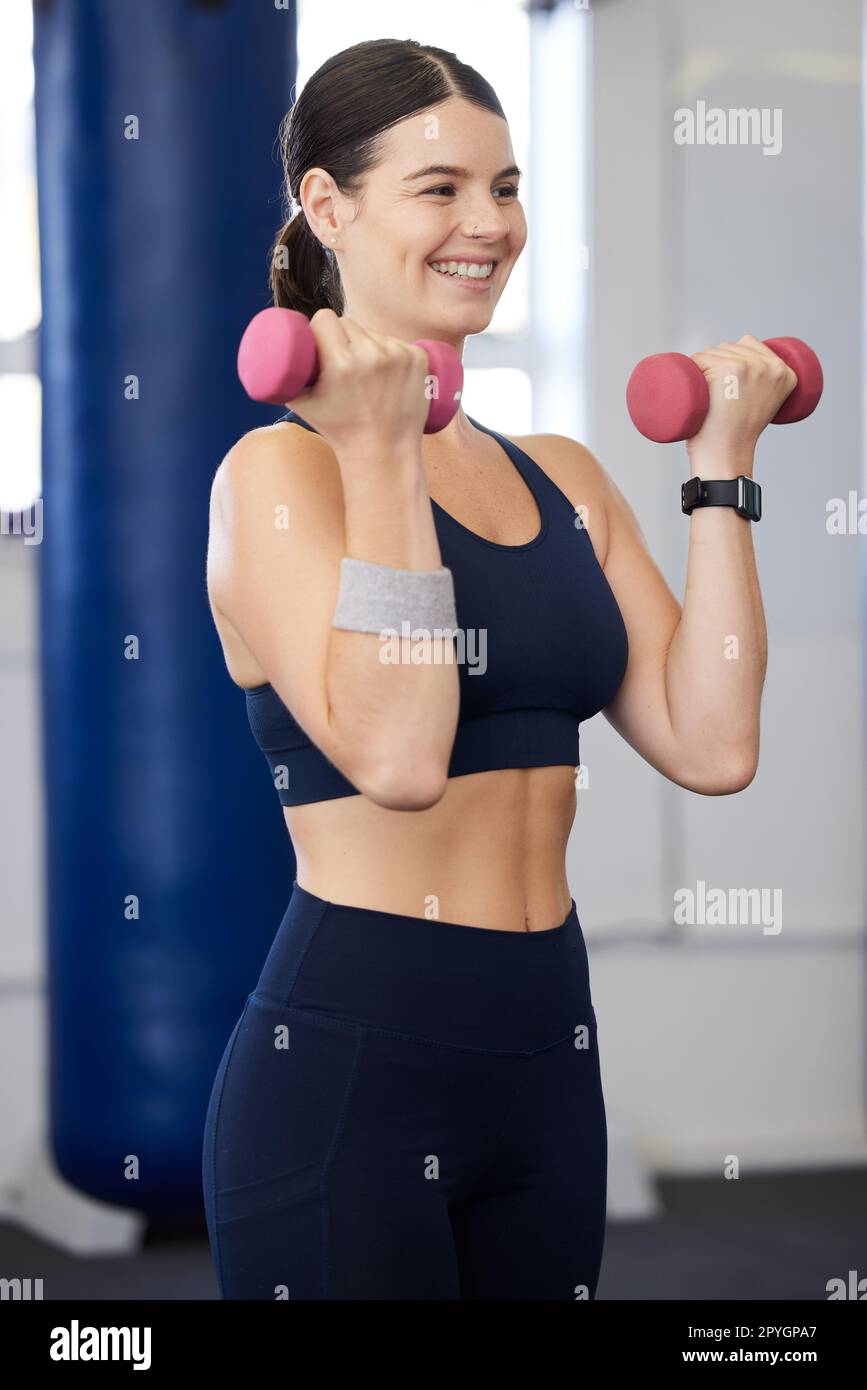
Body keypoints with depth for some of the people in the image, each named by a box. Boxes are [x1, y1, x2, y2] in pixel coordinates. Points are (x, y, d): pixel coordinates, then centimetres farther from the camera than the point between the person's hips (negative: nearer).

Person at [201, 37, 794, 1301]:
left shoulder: (563, 480, 11)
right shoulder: (280, 470, -8)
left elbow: (711, 745, 1)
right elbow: (397, 754, -23)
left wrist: (719, 470, 5)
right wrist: (378, 458, -20)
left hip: (547, 1054, 7)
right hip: (347, 1061, -6)